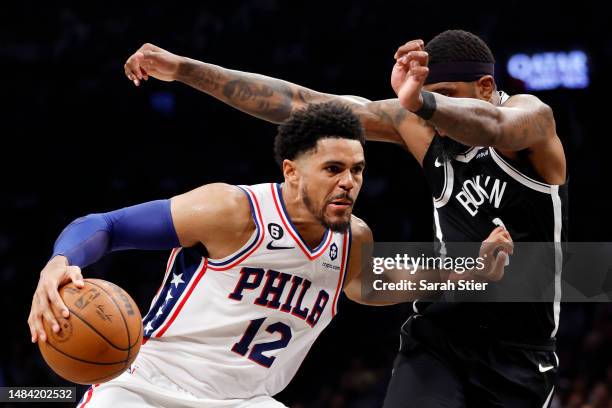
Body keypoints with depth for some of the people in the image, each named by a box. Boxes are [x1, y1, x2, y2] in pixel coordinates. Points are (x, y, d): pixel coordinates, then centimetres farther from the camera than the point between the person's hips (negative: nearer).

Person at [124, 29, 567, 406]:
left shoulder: (530, 113, -11)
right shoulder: (420, 124, 1)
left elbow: (493, 127, -37)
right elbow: (300, 105, 0)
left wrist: (422, 101, -59)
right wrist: (184, 69, -3)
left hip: (519, 352, -2)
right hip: (437, 338, 2)